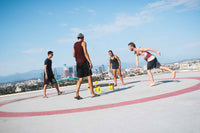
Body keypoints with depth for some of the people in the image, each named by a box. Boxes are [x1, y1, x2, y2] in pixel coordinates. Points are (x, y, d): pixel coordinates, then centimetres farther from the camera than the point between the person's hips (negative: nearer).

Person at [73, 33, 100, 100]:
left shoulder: (74, 44, 17)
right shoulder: (83, 43, -2)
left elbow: (74, 55, 14)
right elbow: (85, 53, -13)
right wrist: (90, 62, -15)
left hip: (78, 63, 6)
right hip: (84, 62, -6)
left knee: (80, 79, 7)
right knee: (89, 77, -2)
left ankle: (77, 94, -3)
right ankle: (92, 93, -2)